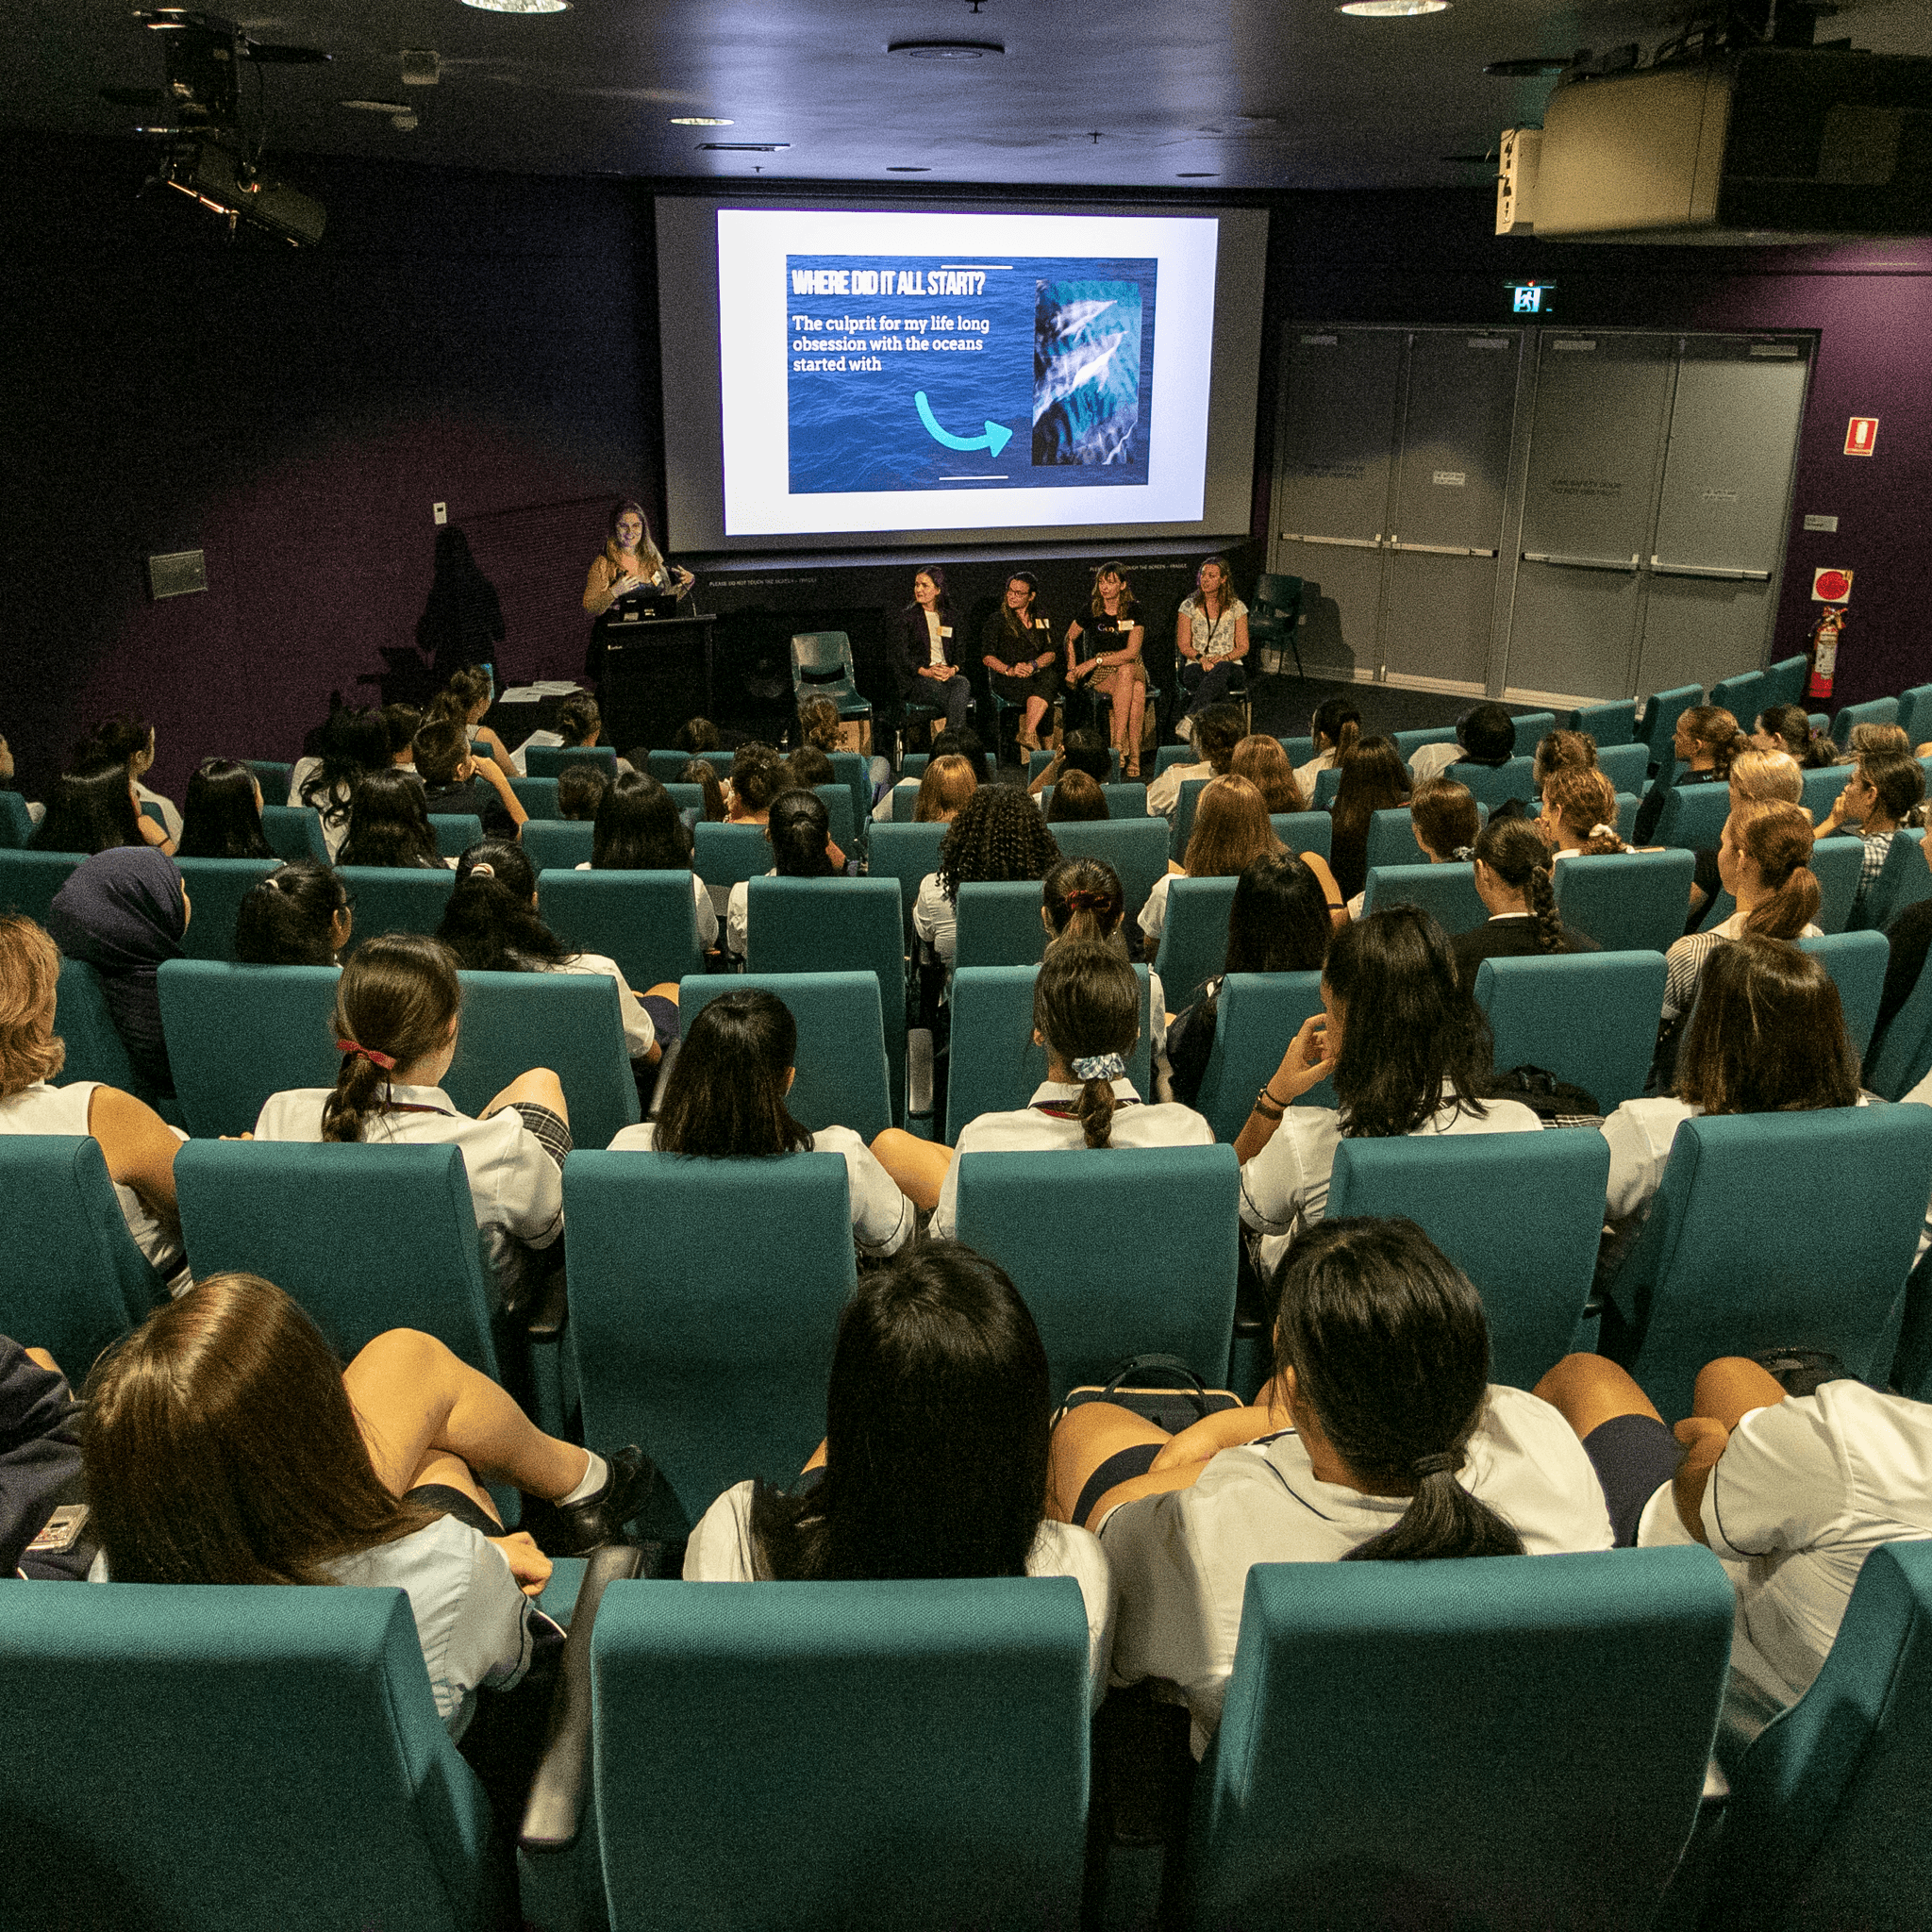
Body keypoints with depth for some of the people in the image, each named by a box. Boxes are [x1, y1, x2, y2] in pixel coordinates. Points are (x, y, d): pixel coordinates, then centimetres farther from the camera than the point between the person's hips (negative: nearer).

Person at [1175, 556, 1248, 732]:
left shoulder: (1236, 607, 9)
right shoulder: (1189, 605, 8)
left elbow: (1243, 647, 7)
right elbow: (1183, 645, 4)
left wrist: (1224, 658, -15)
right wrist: (1201, 658, -17)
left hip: (1228, 666, 0)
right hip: (1196, 665, 1)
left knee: (1221, 670, -40)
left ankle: (1190, 719, -56)